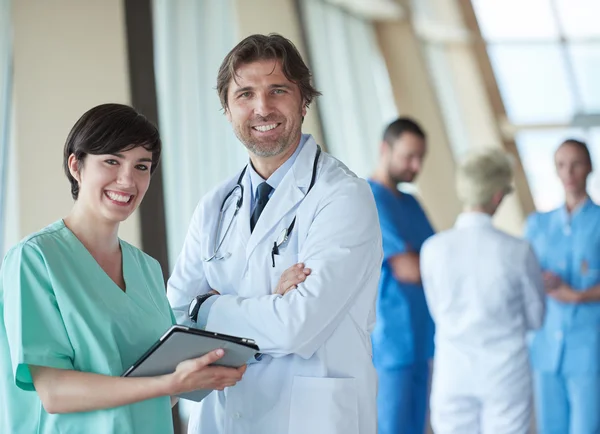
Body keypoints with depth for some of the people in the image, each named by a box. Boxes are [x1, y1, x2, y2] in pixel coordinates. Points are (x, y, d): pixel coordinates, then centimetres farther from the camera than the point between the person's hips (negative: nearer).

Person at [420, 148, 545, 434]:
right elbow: (535, 318, 1)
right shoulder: (519, 252, -14)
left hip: (454, 374, 1)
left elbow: (439, 313, 4)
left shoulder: (433, 249, -10)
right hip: (506, 375, -1)